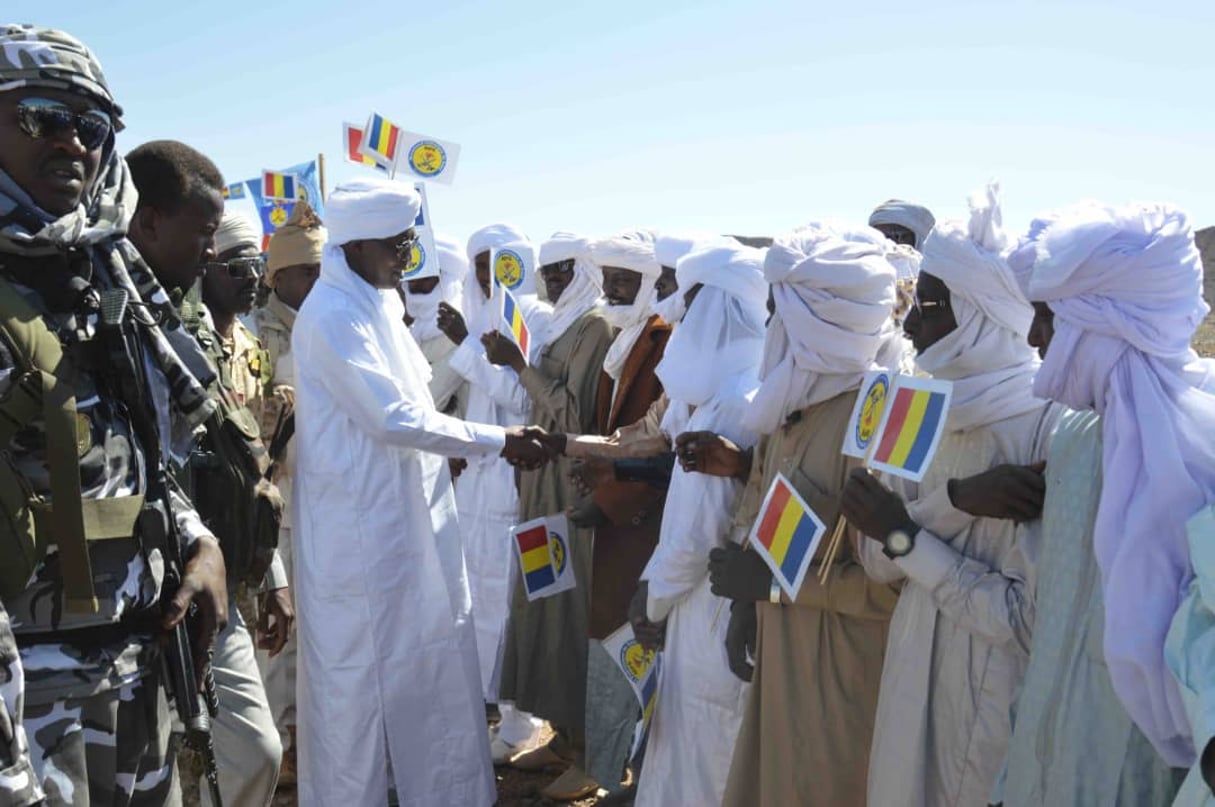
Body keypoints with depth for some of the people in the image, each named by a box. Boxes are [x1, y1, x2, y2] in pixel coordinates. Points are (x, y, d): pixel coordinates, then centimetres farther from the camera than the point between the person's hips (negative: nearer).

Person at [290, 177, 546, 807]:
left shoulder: (376, 302, 11)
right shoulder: (333, 314, -18)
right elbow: (395, 419, -21)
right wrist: (498, 442, -15)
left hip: (409, 520, 9)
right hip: (361, 530, -9)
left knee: (433, 668, 17)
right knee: (357, 682, 6)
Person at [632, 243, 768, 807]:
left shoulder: (729, 405, -23)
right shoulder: (755, 388, 4)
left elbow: (699, 528, -20)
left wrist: (654, 594, -6)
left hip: (717, 602, -8)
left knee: (703, 753, 10)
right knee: (712, 747, 22)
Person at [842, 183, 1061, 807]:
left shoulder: (1054, 430, -20)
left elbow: (1037, 620, -23)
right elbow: (878, 563, -5)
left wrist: (906, 535, -17)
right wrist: (956, 498, -21)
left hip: (998, 702, -6)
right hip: (913, 680, 6)